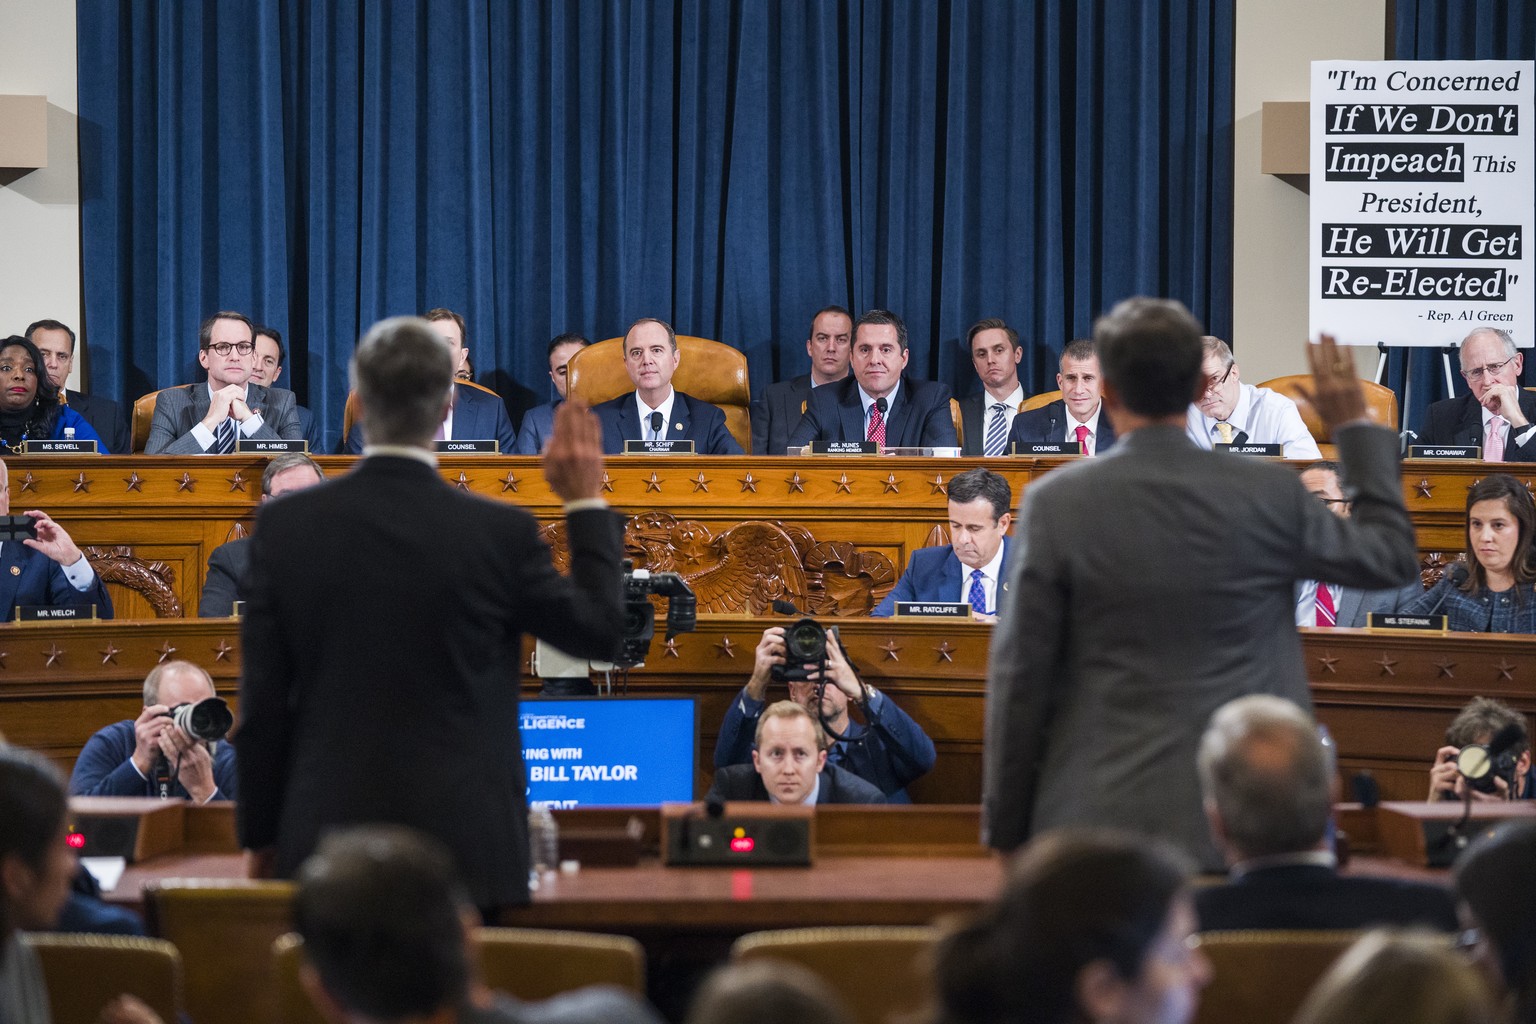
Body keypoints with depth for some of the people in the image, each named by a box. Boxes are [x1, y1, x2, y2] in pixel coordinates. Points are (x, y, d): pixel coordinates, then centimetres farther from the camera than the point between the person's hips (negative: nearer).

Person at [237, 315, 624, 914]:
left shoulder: (287, 525, -2)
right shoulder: (498, 532, -7)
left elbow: (262, 700, 2)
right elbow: (600, 633, 9)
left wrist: (260, 835, 12)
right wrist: (586, 505, 18)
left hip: (326, 842, 2)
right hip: (461, 844, -2)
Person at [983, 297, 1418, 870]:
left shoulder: (1056, 502, -5)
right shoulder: (1268, 494, -2)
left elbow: (1020, 673, -2)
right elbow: (1393, 556, 15)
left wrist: (1005, 823, 7)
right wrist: (1355, 427, 24)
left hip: (1099, 824, -1)